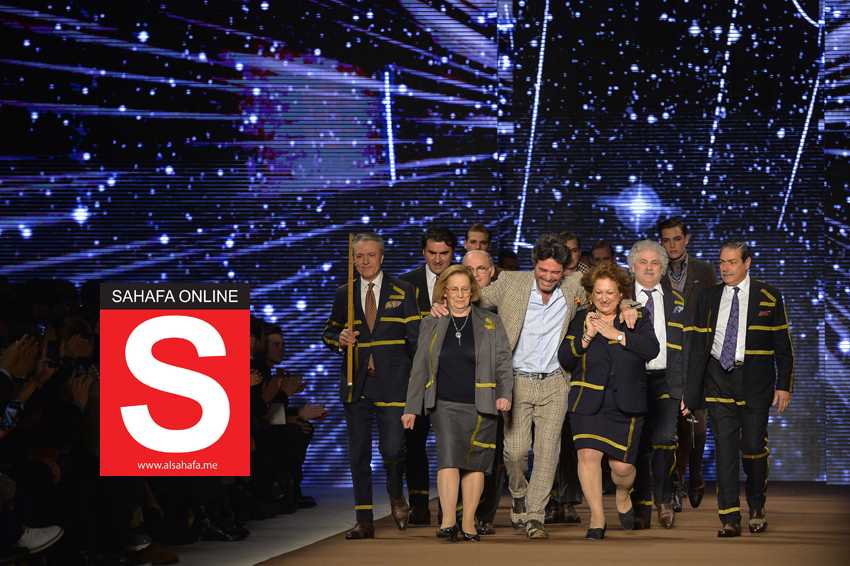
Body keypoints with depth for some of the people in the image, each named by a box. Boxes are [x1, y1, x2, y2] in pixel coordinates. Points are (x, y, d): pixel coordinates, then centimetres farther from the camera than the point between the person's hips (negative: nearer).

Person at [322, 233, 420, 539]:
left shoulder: (402, 291, 4)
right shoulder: (344, 294, 10)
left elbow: (416, 336, 2)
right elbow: (329, 332, 19)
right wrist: (339, 339, -4)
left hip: (391, 382, -3)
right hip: (356, 384, 3)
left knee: (392, 448, -12)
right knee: (358, 454, 5)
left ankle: (396, 495, 20)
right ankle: (364, 522, 12)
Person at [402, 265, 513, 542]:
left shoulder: (490, 323, 8)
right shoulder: (431, 325, 11)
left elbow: (503, 363, 5)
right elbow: (419, 368, 13)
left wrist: (505, 394, -11)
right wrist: (411, 408, 9)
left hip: (481, 405, 0)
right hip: (445, 405, 0)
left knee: (475, 463, 2)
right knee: (448, 457, -15)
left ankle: (468, 523, 9)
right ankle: (448, 521, -19)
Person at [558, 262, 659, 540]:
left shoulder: (637, 319, 6)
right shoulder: (580, 319, 8)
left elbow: (651, 349, -11)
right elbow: (564, 359, 2)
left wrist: (615, 334, -14)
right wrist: (586, 337, -13)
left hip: (625, 404, 0)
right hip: (588, 400, 0)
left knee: (622, 465, -2)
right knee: (588, 454, -15)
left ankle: (623, 496, 34)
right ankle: (597, 518, -5)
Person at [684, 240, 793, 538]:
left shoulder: (769, 297, 3)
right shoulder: (709, 298, 8)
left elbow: (782, 345, 4)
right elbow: (698, 346, 8)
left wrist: (784, 385, -1)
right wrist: (691, 391, 3)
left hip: (755, 381, -1)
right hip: (719, 379, 1)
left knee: (754, 448, 1)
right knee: (725, 448, -4)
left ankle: (757, 509, 24)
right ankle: (729, 519, -2)